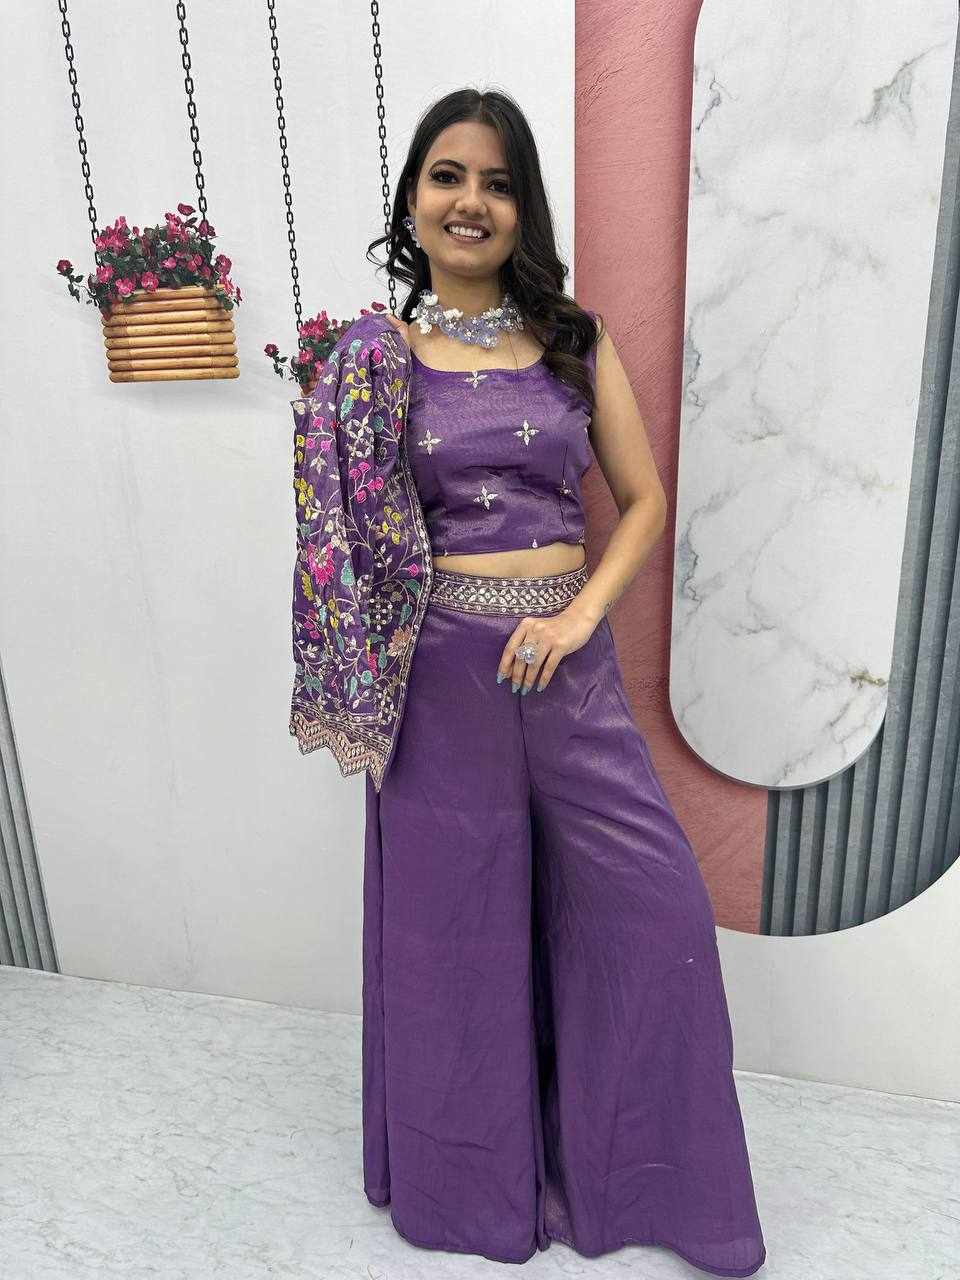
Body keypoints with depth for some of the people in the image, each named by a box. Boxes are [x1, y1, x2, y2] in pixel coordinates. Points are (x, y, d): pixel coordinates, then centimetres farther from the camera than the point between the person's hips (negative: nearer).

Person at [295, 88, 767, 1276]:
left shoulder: (576, 341, 5)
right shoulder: (377, 355, 1)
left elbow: (644, 499, 5)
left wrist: (579, 615, -9)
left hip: (568, 660, 2)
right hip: (438, 667, -2)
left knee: (657, 906, 6)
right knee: (458, 912, 11)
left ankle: (650, 1171, 35)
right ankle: (473, 1171, 40)